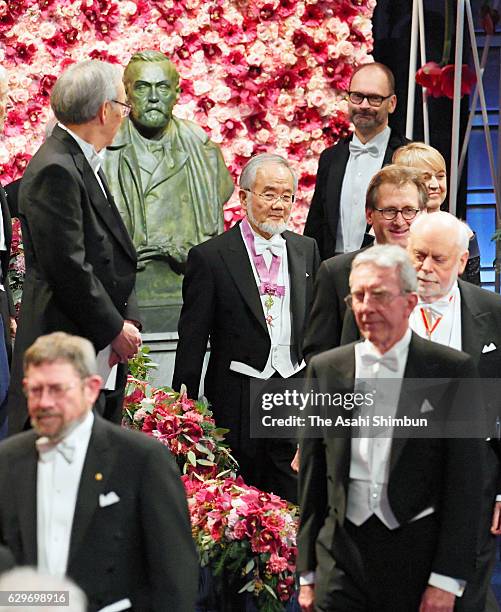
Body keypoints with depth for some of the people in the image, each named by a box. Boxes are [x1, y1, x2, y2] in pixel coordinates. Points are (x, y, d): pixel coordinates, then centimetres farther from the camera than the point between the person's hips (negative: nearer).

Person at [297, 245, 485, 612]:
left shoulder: (452, 371, -1)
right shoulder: (326, 369, 8)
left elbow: (466, 484, -3)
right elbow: (312, 479, 12)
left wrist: (446, 581, -9)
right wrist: (308, 573, 9)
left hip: (418, 555, -2)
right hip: (342, 558, 2)